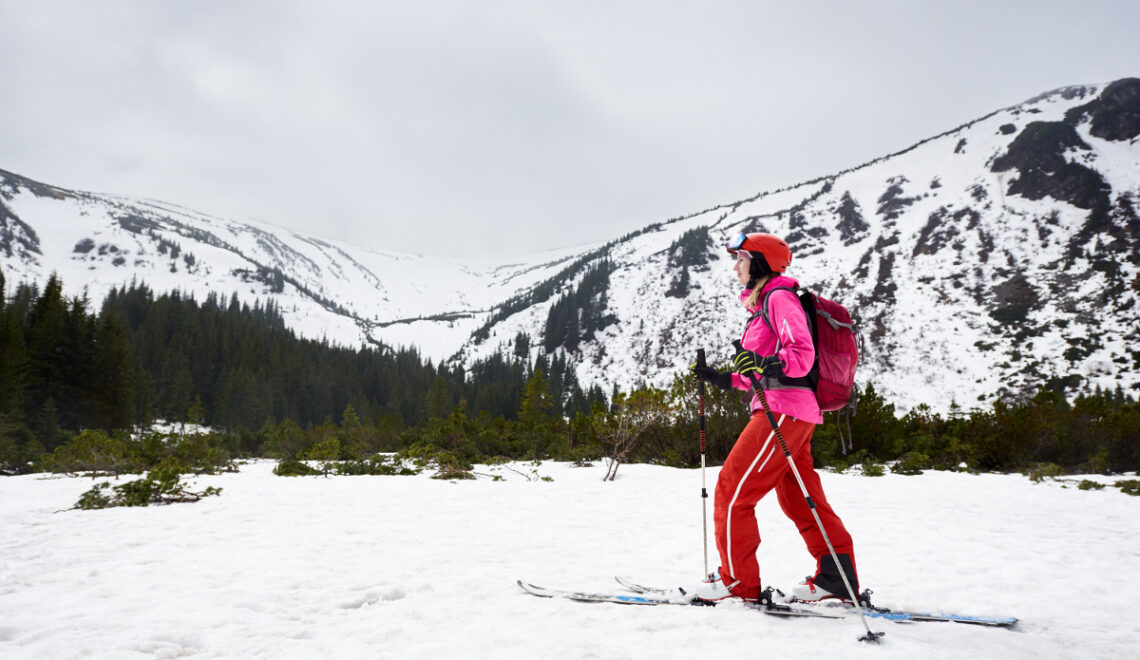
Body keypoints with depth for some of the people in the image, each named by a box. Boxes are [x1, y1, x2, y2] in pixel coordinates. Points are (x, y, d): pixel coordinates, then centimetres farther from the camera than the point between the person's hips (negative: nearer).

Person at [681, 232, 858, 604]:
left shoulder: (779, 297, -6)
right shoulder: (763, 302, 24)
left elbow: (802, 353, -18)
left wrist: (766, 364, -34)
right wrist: (722, 379, 22)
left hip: (785, 409, -10)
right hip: (785, 410, 10)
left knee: (732, 487, -8)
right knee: (799, 500, 11)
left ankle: (737, 581, -2)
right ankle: (836, 578, 13)